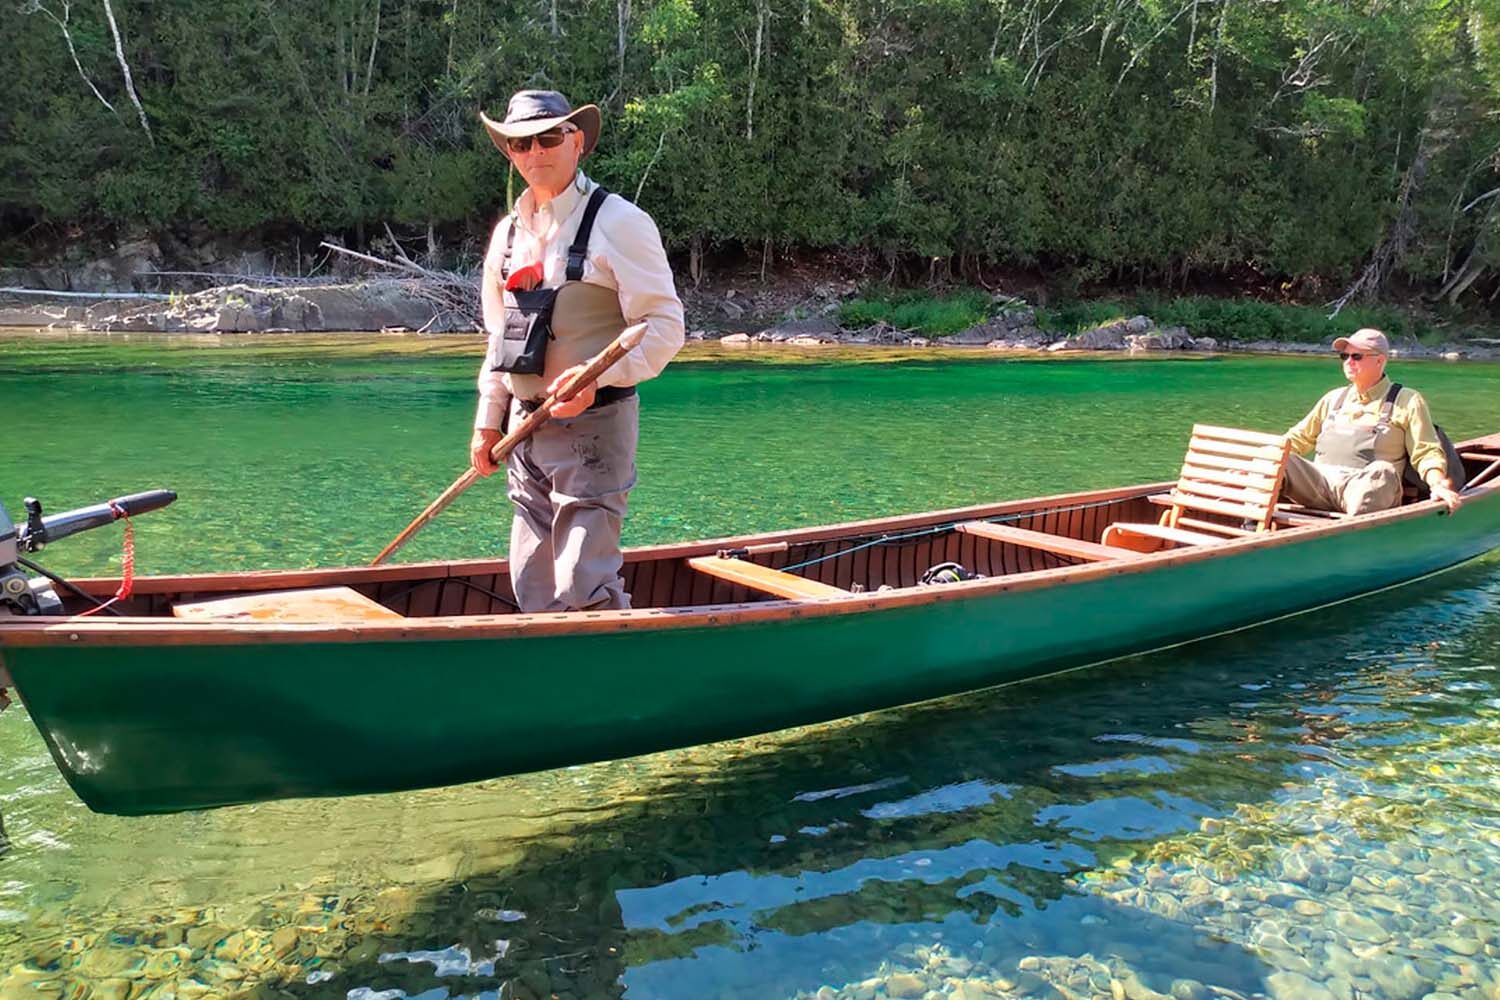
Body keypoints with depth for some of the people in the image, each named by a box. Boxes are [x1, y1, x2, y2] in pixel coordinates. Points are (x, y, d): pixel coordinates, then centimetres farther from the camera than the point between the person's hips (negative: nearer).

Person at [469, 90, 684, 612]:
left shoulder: (617, 222, -8)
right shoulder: (508, 232, 14)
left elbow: (664, 326, -13)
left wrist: (597, 377, -25)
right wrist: (488, 422, 16)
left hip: (593, 426, -7)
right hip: (525, 428, 7)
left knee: (585, 589, -9)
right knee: (532, 586, 13)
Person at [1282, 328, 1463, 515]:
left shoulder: (1407, 401, 15)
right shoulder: (1334, 398, 28)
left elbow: (1427, 453, 8)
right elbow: (1299, 437, 27)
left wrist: (1438, 484, -12)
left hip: (1365, 486, -3)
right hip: (1320, 479, 3)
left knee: (1381, 472, -39)